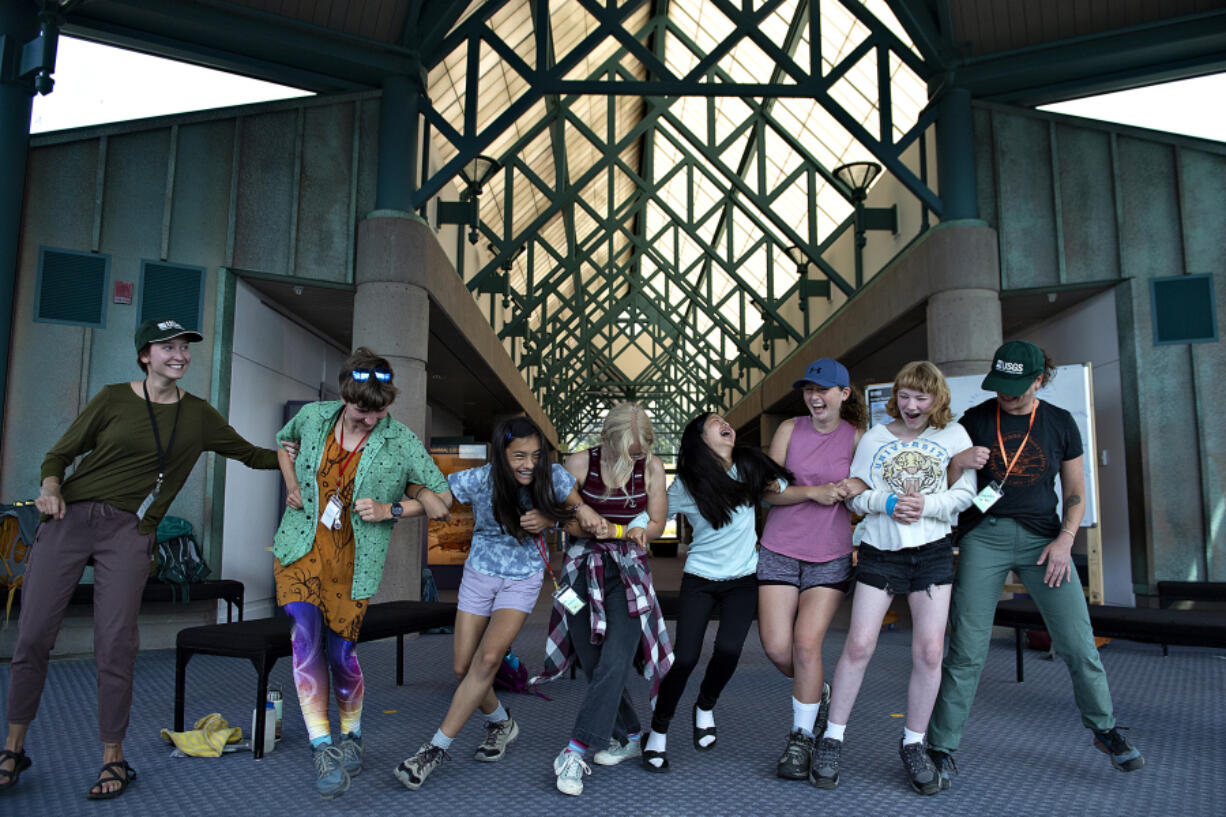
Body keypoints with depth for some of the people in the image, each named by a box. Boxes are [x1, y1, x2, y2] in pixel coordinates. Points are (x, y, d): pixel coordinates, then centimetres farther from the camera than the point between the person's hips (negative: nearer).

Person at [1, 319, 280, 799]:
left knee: (115, 644, -5)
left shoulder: (198, 416, 10)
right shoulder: (113, 399, 5)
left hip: (129, 532, 0)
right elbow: (59, 455, 9)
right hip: (71, 518, 0)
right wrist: (52, 488, -9)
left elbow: (250, 455, 19)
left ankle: (113, 759, 10)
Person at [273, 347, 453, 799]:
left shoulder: (401, 442, -9)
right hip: (301, 547, 2)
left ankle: (351, 736, 27)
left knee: (340, 648, 1)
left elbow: (441, 499, -3)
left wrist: (391, 510, -14)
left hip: (353, 558, -2)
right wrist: (291, 483, 6)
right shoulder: (313, 416, -1)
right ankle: (322, 748, -9)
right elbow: (284, 440, 23)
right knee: (306, 634, -16)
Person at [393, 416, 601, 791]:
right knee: (464, 668, 3)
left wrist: (548, 520, -23)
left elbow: (577, 509, -2)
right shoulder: (479, 480, -19)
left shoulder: (553, 476, -16)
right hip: (480, 574, 2)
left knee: (488, 659, -19)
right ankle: (501, 723, 32)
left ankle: (436, 748, -6)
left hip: (523, 578, -1)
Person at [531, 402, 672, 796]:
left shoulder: (652, 467, -4)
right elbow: (567, 520, -6)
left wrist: (636, 532, -16)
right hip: (583, 569, 1)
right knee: (593, 664, 4)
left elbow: (656, 523, 4)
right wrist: (596, 528, -24)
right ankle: (629, 737, 24)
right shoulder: (580, 463, -8)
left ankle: (576, 752, -13)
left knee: (615, 660, -16)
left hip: (629, 572, -1)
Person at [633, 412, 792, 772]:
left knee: (729, 648, -17)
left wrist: (777, 487, -4)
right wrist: (637, 528, -26)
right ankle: (658, 732, 12)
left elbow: (779, 481, 18)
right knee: (684, 656, -10)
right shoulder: (687, 485, -9)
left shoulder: (748, 466, -1)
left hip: (744, 580, 2)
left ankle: (705, 708, 15)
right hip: (700, 579, -2)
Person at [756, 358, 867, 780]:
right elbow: (767, 491, -1)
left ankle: (802, 739, 10)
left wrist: (859, 485, -11)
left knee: (806, 646, -10)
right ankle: (817, 691, 30)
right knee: (776, 647, -3)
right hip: (780, 551, 1)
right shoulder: (790, 429, 2)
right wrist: (814, 492, -15)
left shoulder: (857, 437, 1)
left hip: (830, 557, -1)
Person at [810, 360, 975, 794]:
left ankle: (913, 745, 17)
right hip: (880, 549, 0)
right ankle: (831, 741, 8)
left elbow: (965, 493, 1)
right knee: (859, 644, -5)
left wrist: (926, 505, -16)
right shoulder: (875, 437, 7)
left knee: (929, 650, -2)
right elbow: (854, 494, 4)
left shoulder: (953, 435, 7)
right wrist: (889, 503, -15)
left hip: (932, 549, 1)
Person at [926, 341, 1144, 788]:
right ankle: (941, 748, 8)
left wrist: (1065, 539, -4)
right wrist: (958, 463, -17)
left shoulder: (1060, 423, 7)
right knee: (966, 651, -4)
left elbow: (1075, 494, 11)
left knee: (1079, 644, 0)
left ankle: (1105, 730, 27)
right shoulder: (975, 420, 3)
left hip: (1041, 537, 2)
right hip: (983, 537, -1)